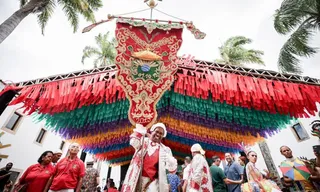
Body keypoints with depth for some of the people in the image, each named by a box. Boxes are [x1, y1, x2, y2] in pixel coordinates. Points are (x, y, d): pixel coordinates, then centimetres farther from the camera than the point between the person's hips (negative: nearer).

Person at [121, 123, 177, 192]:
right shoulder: (143, 141, 11)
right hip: (137, 178, 0)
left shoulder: (165, 149, 12)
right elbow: (134, 142, -12)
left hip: (153, 180, 0)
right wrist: (140, 128, -17)